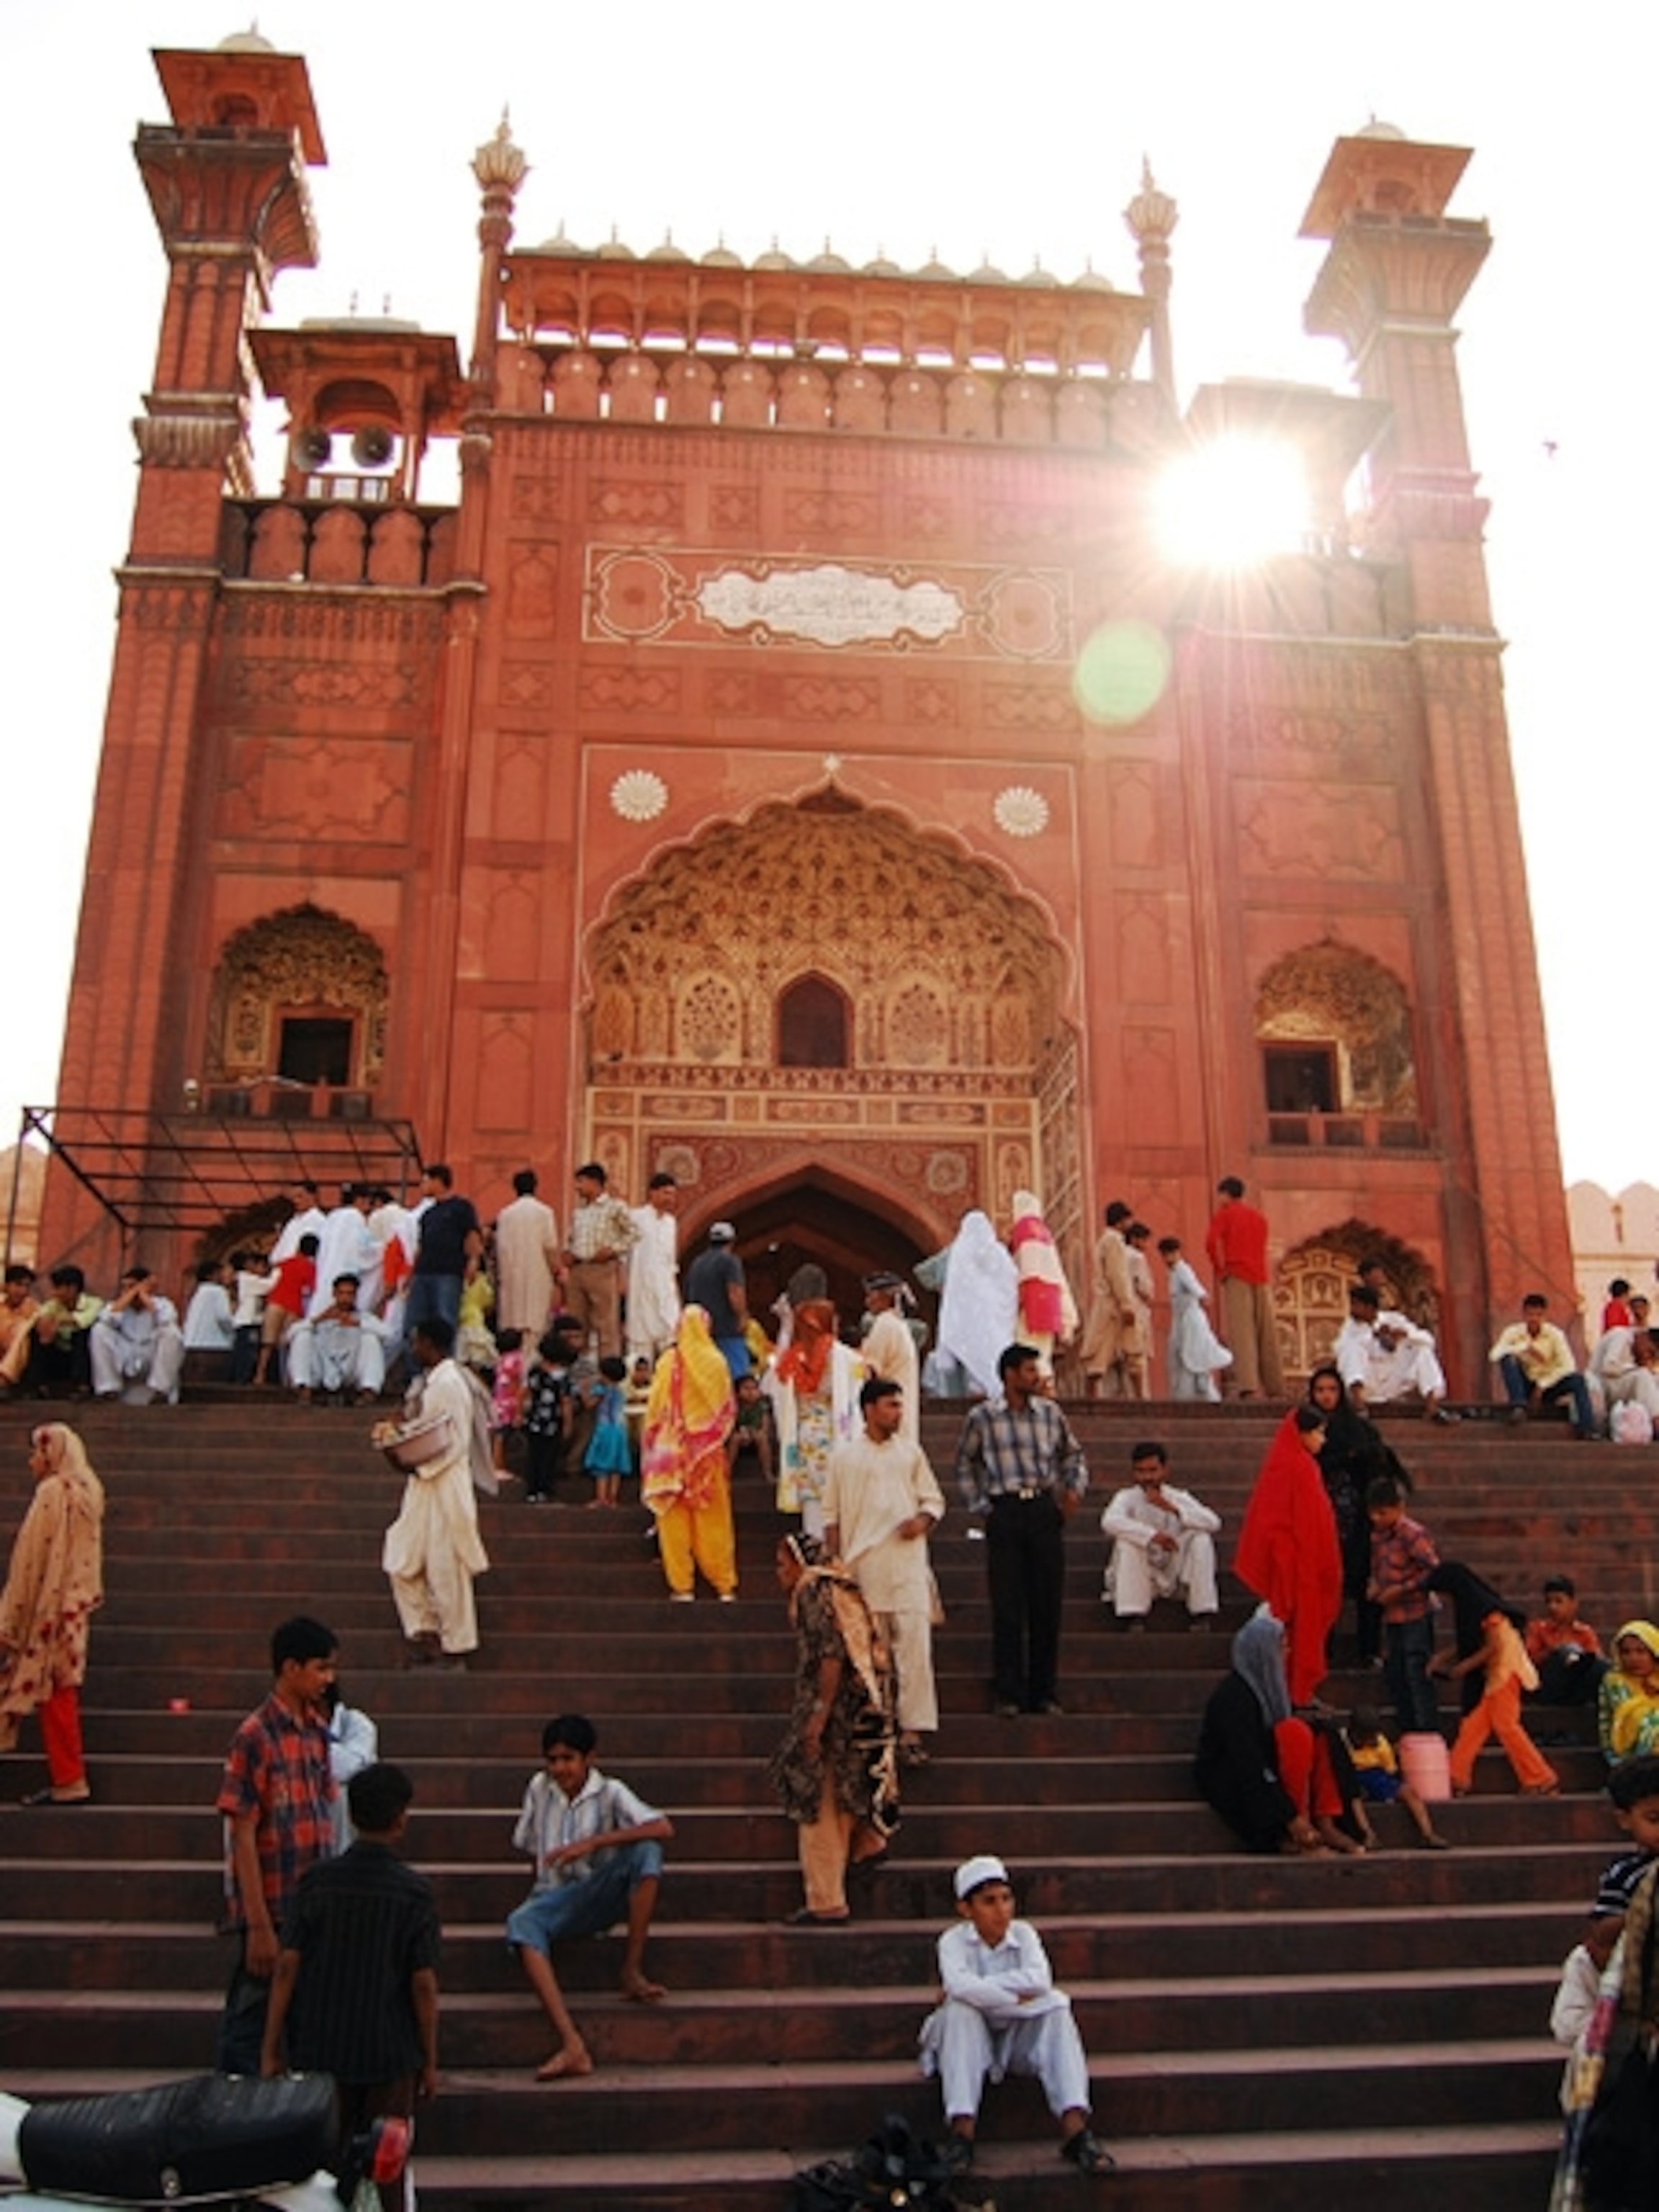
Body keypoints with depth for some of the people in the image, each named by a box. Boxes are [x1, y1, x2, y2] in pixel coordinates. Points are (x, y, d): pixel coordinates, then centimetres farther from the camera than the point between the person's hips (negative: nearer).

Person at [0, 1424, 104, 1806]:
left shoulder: (52, 1491, -15)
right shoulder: (87, 1491, 10)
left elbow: (32, 1559, -15)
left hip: (50, 1607, -8)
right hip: (75, 1606, 8)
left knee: (55, 1697, -1)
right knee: (63, 1693, 12)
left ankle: (69, 1781, 3)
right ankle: (68, 1778, 16)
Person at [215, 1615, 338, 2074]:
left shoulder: (317, 1730, 6)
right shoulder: (256, 1737, -15)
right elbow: (243, 1836, -15)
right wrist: (259, 1925, -16)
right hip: (272, 1911, -7)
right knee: (250, 2026, 7)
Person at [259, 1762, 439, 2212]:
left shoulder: (316, 1881, -5)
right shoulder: (414, 1891, -10)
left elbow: (287, 1966, -6)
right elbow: (423, 1983, -9)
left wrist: (270, 2051, 2)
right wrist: (430, 2062, 2)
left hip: (318, 2055, 2)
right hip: (389, 2056, -2)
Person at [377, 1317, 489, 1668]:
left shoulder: (450, 1383, -18)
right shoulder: (431, 1382, 12)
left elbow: (457, 1442, -20)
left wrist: (421, 1465, -20)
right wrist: (397, 1431, 6)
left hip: (445, 1487, -10)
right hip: (424, 1485, 10)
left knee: (446, 1571, -1)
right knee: (402, 1561, 13)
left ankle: (454, 1652, 10)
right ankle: (425, 1633, 22)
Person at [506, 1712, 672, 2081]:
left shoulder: (610, 1792, -5)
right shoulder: (539, 1788, 7)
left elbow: (664, 1829, -21)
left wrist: (595, 1842, -25)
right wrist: (546, 1880, 2)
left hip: (602, 1895, -2)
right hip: (555, 1897, 2)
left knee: (646, 1851, -30)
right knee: (521, 1923, -34)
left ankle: (632, 1970, -22)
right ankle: (572, 2046, -44)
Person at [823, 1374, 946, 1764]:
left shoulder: (911, 1453, 11)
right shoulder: (844, 1457, 6)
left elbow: (934, 1498, 14)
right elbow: (832, 1514, 9)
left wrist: (923, 1520, -7)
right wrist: (834, 1563, 2)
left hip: (908, 1563, 1)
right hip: (862, 1567, 0)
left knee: (915, 1644, -9)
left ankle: (912, 1730, -6)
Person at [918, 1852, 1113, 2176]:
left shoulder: (1023, 1933, -2)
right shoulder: (953, 1940, -9)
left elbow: (1039, 1980, -24)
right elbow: (960, 1985, -31)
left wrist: (981, 1988, -24)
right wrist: (1017, 1999, -27)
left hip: (1018, 2040, 2)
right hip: (969, 2041, -2)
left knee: (1057, 2005, -22)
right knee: (959, 2006, -31)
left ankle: (1074, 2127, -34)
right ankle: (962, 2129, -36)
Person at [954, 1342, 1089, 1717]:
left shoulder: (1050, 1412, 8)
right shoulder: (982, 1417, 2)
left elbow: (1073, 1454, 20)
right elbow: (965, 1464, 13)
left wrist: (1076, 1488, 4)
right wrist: (978, 1507, 6)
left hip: (1045, 1510, 2)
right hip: (1004, 1511, -2)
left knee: (1047, 1603, 4)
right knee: (1007, 1606, -1)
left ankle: (1044, 1692, 14)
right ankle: (1007, 1693, 8)